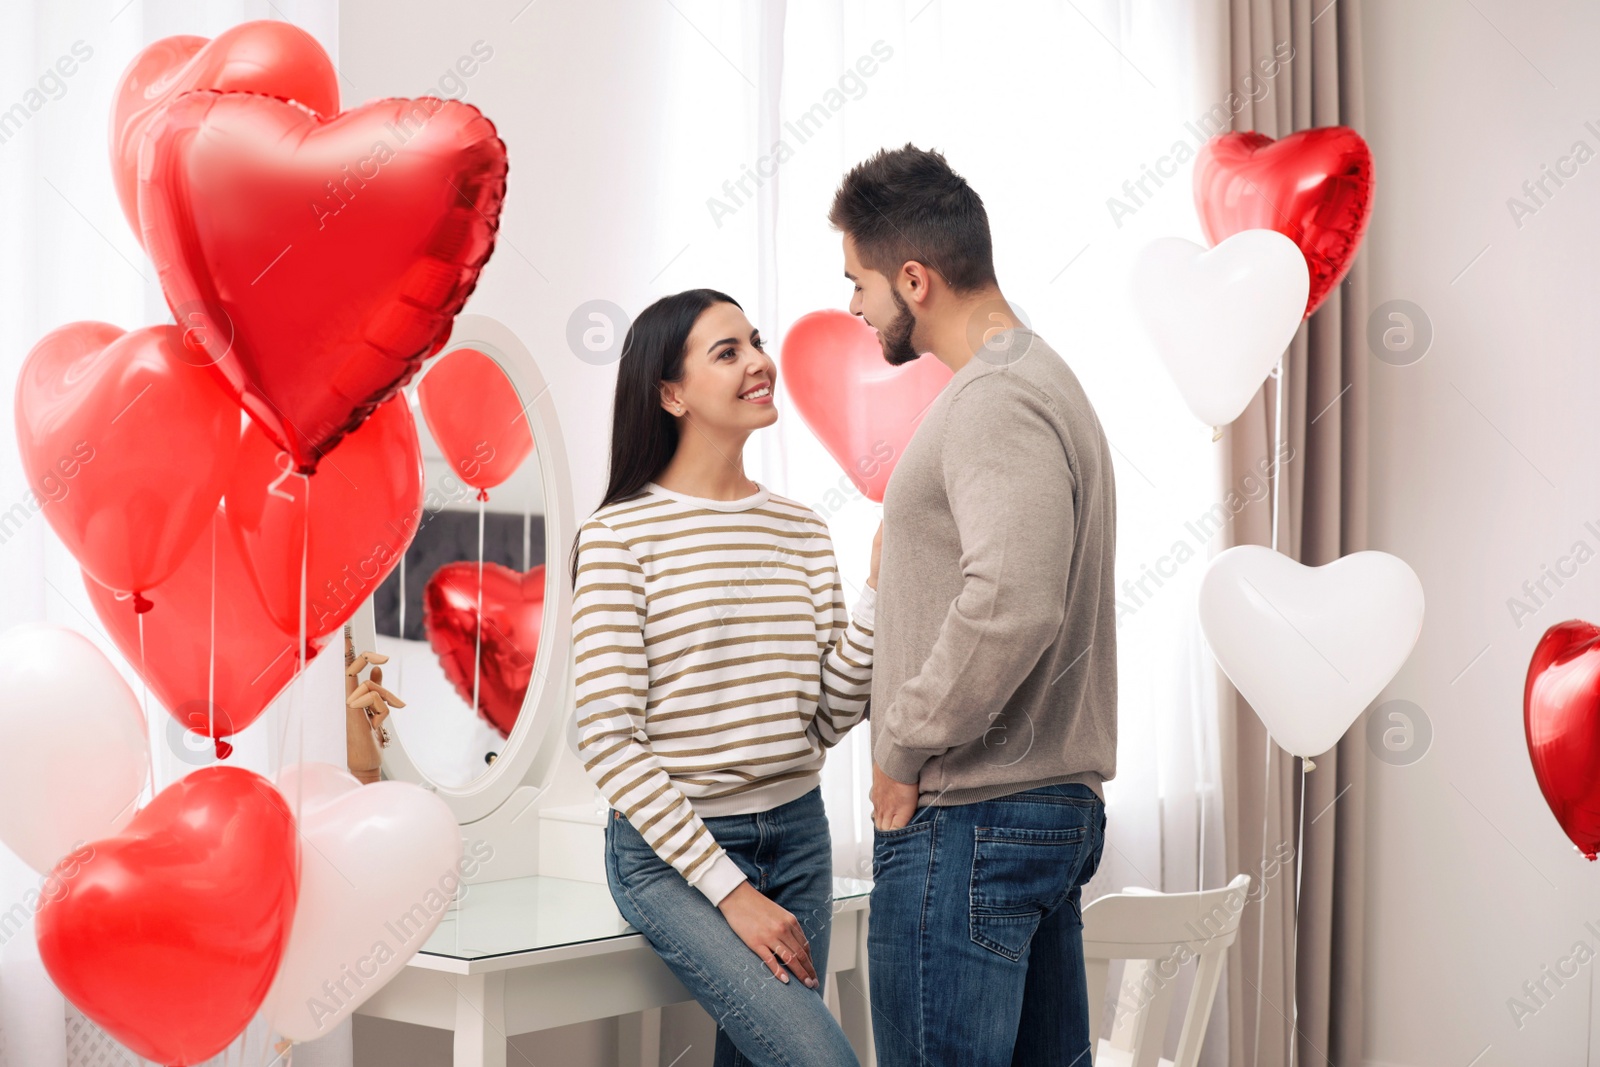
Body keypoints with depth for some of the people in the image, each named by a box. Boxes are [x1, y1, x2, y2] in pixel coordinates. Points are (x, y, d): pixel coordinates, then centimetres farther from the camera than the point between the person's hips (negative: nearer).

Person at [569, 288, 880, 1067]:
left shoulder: (802, 532, 8)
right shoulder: (619, 537, -8)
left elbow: (826, 720, 5)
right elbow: (607, 741, -12)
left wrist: (880, 588, -6)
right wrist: (729, 889, -15)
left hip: (795, 835, 6)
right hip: (670, 850, -6)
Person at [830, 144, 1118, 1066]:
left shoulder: (995, 400, -15)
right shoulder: (1046, 380, 19)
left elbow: (1011, 604, -29)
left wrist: (902, 751, -17)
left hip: (967, 819, -10)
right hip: (1060, 807, 10)